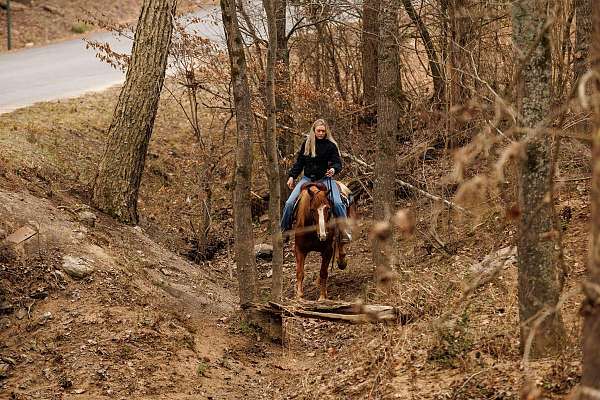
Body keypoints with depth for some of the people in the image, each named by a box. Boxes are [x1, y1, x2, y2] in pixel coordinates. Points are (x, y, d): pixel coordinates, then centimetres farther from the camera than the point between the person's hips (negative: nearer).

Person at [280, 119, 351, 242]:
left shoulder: (331, 145, 0)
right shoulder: (306, 144, 9)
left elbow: (338, 163, -2)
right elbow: (299, 162, 15)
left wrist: (334, 169, -25)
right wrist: (292, 176, 6)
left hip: (325, 179, -3)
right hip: (307, 178, 3)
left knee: (337, 203, -24)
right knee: (289, 203, -9)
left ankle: (345, 231, -12)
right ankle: (284, 229, 5)